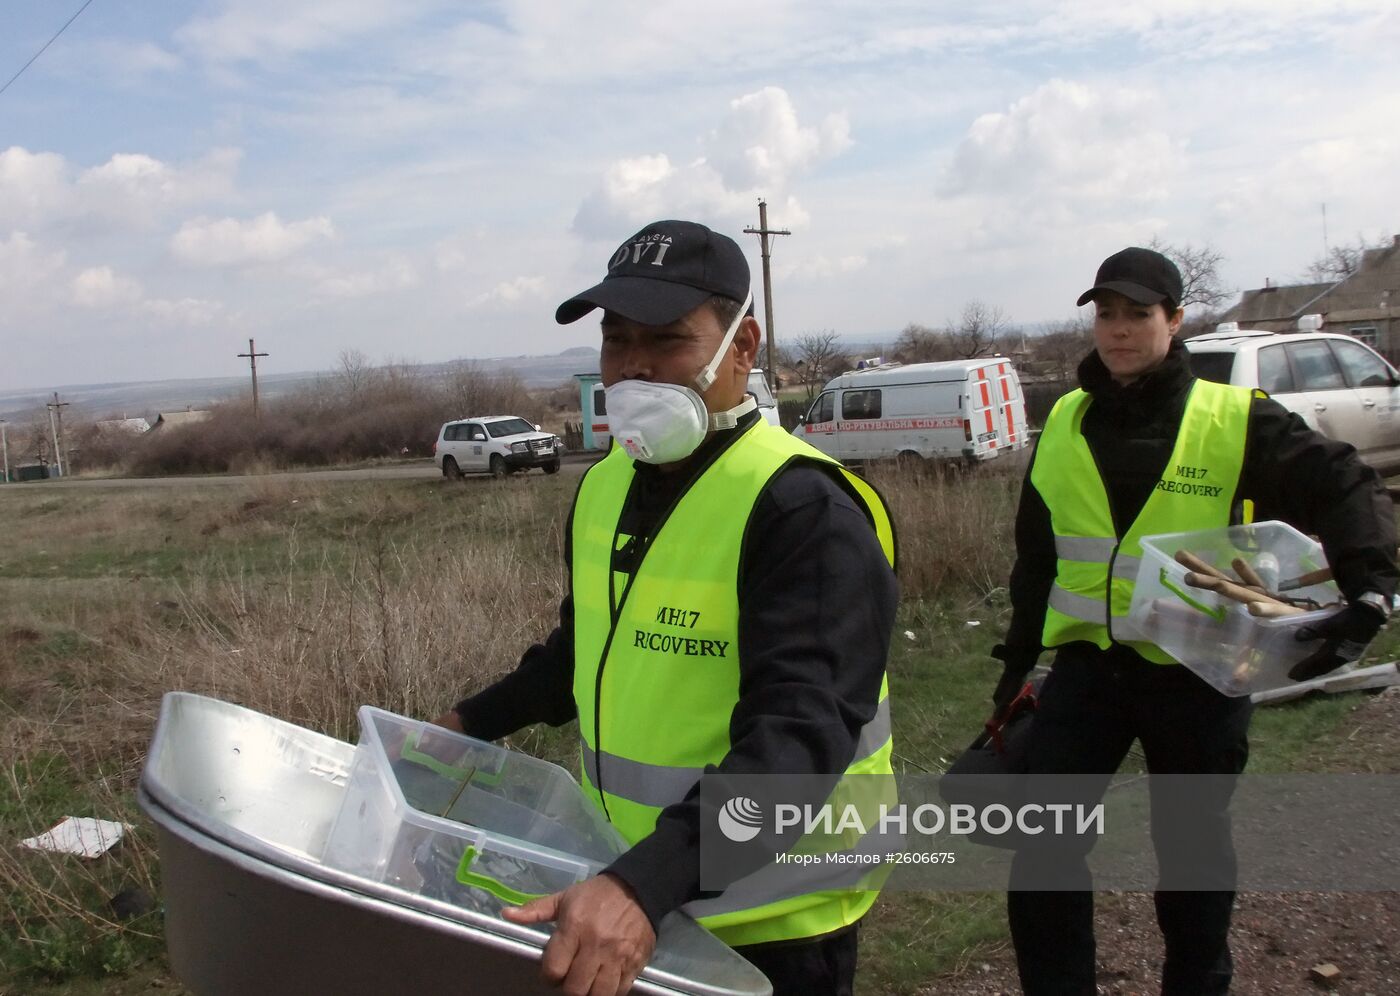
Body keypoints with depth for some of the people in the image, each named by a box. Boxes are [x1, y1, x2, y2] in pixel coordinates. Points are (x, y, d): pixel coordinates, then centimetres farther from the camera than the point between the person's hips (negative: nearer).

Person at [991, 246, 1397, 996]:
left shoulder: (1236, 420, -7)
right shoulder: (1065, 424, 5)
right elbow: (1036, 554, 14)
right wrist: (1018, 658, 16)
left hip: (1197, 674, -2)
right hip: (1085, 664, 3)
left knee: (1193, 848, 14)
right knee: (1041, 848, -2)